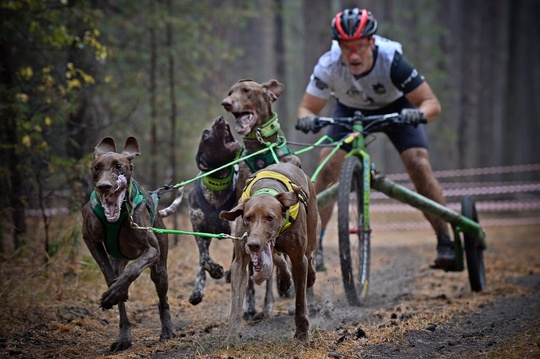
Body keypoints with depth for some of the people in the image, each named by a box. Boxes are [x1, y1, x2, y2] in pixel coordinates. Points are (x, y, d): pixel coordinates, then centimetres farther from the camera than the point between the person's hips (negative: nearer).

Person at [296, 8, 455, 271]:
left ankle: (445, 243, -8)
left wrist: (418, 114, -54)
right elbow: (307, 107, -22)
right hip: (350, 110, 2)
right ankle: (314, 246, -9)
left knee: (419, 166, -20)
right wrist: (307, 118, -45)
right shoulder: (329, 66, -32)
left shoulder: (392, 60, -36)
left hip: (395, 107, -1)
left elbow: (432, 104, -32)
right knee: (328, 167, -18)